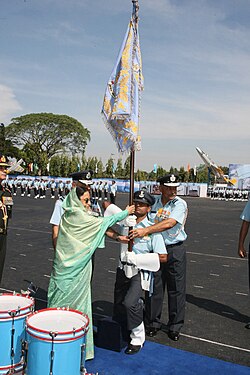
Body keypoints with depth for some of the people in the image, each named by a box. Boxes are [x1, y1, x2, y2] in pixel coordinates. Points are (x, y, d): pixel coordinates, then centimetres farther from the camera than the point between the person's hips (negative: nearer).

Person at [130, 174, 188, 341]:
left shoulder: (180, 204, -9)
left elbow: (169, 223, -24)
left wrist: (146, 230, -31)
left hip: (175, 250, -2)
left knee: (176, 289, 6)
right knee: (154, 287, 9)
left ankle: (175, 326, 22)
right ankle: (153, 323, 26)